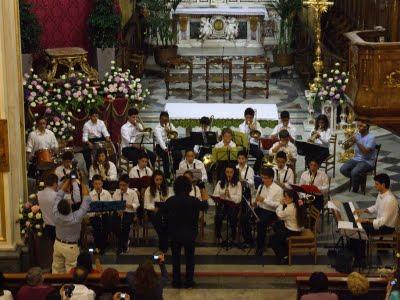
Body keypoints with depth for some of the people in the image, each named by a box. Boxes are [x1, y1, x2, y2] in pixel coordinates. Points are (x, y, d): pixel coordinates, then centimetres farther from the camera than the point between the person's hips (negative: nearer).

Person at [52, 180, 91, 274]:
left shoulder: (56, 214, -21)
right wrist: (83, 185, -9)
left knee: (57, 269, 15)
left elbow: (60, 195, -8)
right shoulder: (76, 217, -29)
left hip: (58, 244, 4)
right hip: (71, 247, -4)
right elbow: (86, 201, -20)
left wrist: (67, 181, -1)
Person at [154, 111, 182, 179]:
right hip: (161, 147, -5)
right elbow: (160, 140, -23)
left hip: (170, 145, 5)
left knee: (179, 154, -21)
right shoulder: (157, 128, -7)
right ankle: (167, 175, -27)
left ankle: (174, 172, -5)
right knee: (166, 155, -33)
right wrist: (165, 148, -39)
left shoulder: (170, 125, 13)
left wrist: (169, 131, -17)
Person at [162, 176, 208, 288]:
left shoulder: (170, 201, -12)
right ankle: (189, 281, 15)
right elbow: (205, 206, 5)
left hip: (174, 234, 1)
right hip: (190, 234, -1)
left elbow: (163, 212, 5)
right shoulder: (193, 201, -15)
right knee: (190, 257, 12)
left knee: (176, 257, 13)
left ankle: (176, 281, 16)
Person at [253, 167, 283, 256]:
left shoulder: (278, 189, -9)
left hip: (271, 212, -6)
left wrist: (264, 200, -22)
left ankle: (260, 247, -20)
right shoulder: (261, 186, 12)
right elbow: (256, 198, 20)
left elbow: (277, 204, -15)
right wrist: (255, 202, -4)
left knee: (261, 222, -34)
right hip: (259, 209, 6)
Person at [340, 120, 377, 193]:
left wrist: (357, 142, -26)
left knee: (354, 172, -32)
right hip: (356, 159, 7)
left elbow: (366, 152, -24)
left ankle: (355, 189, -6)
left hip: (367, 161, -7)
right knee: (343, 169, -16)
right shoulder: (357, 135, 6)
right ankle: (359, 179, 5)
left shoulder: (371, 137, -13)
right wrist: (349, 141, -14)